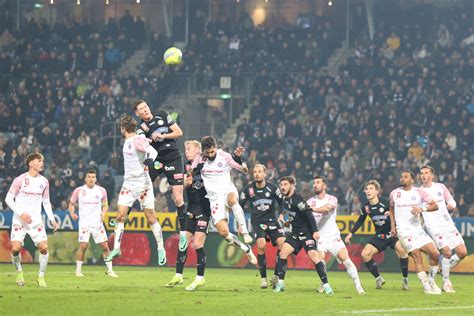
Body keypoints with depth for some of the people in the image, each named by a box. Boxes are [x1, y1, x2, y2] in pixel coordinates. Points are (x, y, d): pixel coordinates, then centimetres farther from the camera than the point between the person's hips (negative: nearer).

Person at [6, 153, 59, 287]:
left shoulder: (44, 181, 8)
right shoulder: (20, 179, -6)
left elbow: (46, 202, 17)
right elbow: (9, 198, -6)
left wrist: (52, 219, 7)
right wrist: (21, 213, -17)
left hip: (36, 221, 3)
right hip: (19, 220, -3)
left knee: (44, 247, -11)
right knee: (16, 248, -15)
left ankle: (41, 277, 5)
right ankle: (19, 272, 13)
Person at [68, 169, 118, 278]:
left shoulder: (101, 191, 4)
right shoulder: (78, 190, 0)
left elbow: (105, 205, 17)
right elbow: (71, 204, 11)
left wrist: (103, 213, -3)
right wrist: (72, 214, -7)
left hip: (97, 223, 2)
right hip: (84, 223, -2)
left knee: (105, 246, -2)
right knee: (83, 246, -13)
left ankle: (110, 270, 8)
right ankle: (78, 270, 2)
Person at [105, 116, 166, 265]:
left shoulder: (138, 140, -16)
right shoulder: (127, 141, 10)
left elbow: (152, 151, -31)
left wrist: (150, 159, -49)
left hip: (142, 184, -8)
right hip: (128, 184, 8)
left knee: (151, 218, -1)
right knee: (120, 215, -1)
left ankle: (161, 249, 9)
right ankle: (116, 248, 4)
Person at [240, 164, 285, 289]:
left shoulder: (273, 188, -2)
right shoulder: (248, 189, -1)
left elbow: (282, 203, 7)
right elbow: (240, 206, 8)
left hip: (272, 221, 1)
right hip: (257, 221, -1)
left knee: (282, 244, -17)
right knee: (261, 245, -24)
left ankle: (276, 276, 0)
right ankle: (263, 278, -13)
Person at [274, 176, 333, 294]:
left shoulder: (296, 199, -18)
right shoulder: (285, 199, 7)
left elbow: (308, 214, -23)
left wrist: (315, 231, -26)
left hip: (306, 232, -8)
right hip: (295, 233, 8)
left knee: (313, 255, -18)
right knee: (283, 252, -6)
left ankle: (325, 284, -12)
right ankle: (280, 283, -2)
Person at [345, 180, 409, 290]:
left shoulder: (385, 203, -17)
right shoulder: (366, 207, -2)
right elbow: (360, 221, 16)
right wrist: (351, 233, 12)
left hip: (393, 232, -5)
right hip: (380, 236, 5)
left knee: (401, 249, -32)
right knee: (365, 254, -10)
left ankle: (405, 279, -16)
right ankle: (378, 279, 7)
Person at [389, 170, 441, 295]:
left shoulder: (419, 192, 4)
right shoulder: (394, 194, 6)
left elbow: (435, 205, 0)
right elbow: (391, 209, 22)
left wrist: (422, 209, -17)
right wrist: (392, 226, 12)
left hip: (418, 229, 2)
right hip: (404, 232, -2)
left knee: (435, 254, -5)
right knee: (418, 258, -13)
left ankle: (431, 280, 17)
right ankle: (426, 287, -7)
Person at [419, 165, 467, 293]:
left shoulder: (440, 187, 9)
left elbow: (452, 202, 17)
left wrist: (451, 205, -7)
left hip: (448, 224, 4)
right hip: (434, 228, -4)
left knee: (462, 252, -4)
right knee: (447, 252, -20)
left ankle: (445, 270, 18)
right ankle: (446, 282, -5)